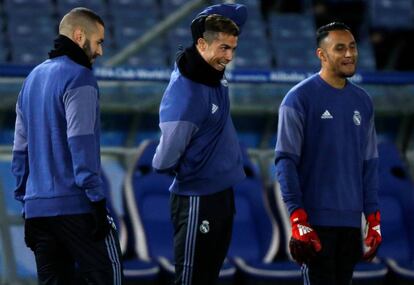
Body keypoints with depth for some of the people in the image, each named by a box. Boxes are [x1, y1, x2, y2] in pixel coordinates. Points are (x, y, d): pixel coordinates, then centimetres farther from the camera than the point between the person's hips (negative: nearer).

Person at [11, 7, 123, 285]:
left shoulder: (33, 78, 17)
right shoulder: (79, 78, -7)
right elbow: (80, 144, -16)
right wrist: (97, 199, -16)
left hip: (37, 207, 8)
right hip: (75, 205, -8)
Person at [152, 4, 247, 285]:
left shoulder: (214, 68, 1)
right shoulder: (185, 93, -24)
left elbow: (240, 14, 13)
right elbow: (165, 161, -20)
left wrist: (209, 18, -4)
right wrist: (190, 172, 0)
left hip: (223, 195, 9)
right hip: (198, 200, -9)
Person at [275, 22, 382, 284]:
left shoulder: (363, 102, 13)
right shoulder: (300, 98, -5)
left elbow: (369, 164, 16)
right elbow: (286, 161, -8)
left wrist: (374, 220, 10)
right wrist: (297, 219, -15)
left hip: (351, 221, 6)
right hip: (315, 221, -6)